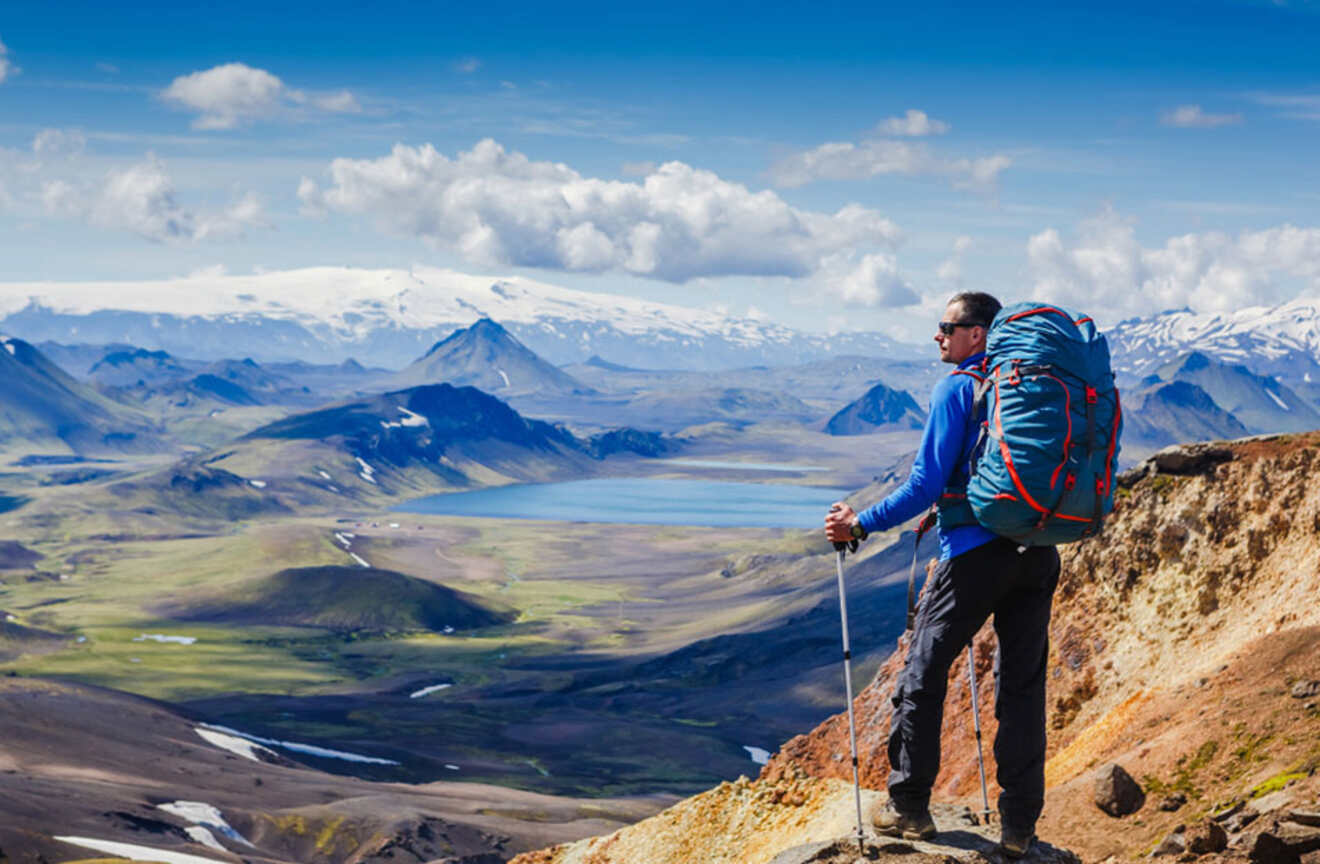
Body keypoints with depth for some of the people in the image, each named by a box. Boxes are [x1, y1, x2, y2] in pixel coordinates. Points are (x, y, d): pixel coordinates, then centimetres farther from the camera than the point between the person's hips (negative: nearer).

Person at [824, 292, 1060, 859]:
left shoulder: (956, 389, -5)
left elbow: (927, 484, -10)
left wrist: (860, 525, -2)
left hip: (976, 552, -6)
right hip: (1037, 555, 6)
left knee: (922, 675, 8)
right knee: (1023, 688, 9)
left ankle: (908, 808, 13)